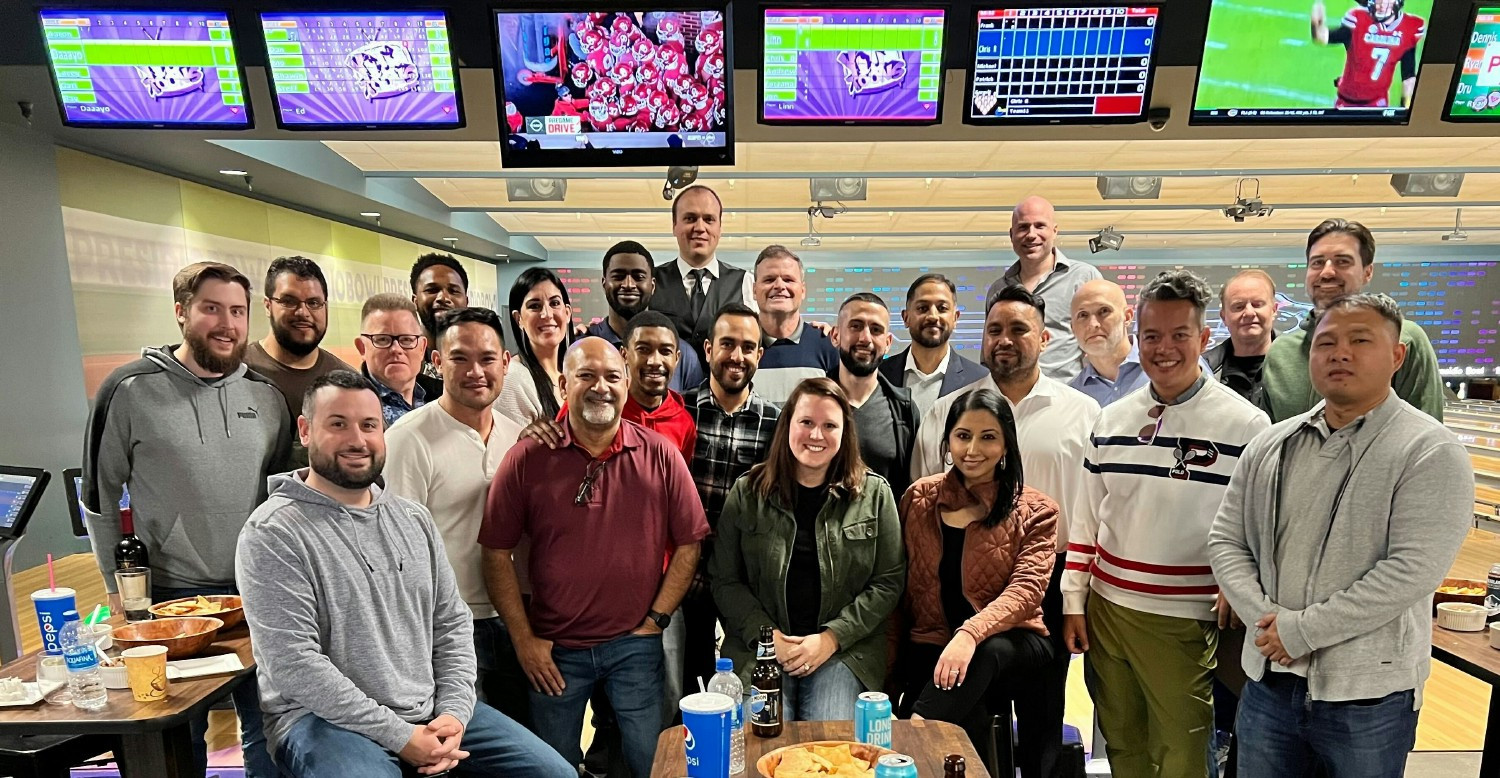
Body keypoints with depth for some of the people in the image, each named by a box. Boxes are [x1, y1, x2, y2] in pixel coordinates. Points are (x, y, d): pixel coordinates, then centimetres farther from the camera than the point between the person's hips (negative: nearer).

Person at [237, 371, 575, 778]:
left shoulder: (414, 518, 9)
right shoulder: (274, 533, -10)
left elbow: (452, 623, 9)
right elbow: (294, 664, -16)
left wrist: (454, 711, -5)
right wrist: (400, 736, -17)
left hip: (433, 712, 5)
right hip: (325, 719, -5)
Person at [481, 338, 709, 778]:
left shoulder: (660, 455, -6)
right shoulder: (526, 459, -7)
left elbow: (689, 543, -1)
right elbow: (497, 553, -3)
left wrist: (657, 619, -4)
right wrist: (523, 639, -4)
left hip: (635, 644, 0)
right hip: (553, 650, 1)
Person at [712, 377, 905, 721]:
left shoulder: (874, 494, 3)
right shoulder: (747, 493, 3)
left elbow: (889, 582, 2)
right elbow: (725, 581, 3)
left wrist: (831, 638, -8)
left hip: (845, 650, 0)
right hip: (759, 648, 0)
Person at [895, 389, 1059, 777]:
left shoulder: (1035, 511, 1)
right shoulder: (919, 497, 7)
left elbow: (1027, 589, -13)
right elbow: (899, 585, 10)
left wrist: (971, 633, -31)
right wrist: (891, 660, 5)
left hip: (1008, 641, -1)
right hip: (930, 643, 1)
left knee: (985, 653, -36)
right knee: (968, 720, -29)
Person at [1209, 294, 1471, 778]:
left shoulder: (1431, 452, -9)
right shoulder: (1270, 446, 4)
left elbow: (1413, 571, -19)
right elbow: (1225, 542, 4)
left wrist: (1301, 630, -18)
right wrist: (1269, 620, -11)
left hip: (1370, 695, -4)